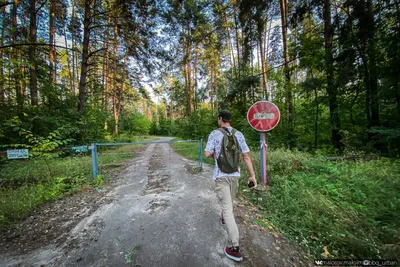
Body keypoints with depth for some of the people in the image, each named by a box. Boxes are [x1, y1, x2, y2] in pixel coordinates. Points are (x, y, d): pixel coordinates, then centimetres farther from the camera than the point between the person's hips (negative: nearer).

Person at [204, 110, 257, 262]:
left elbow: (207, 154, -14)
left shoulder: (214, 134, -11)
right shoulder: (239, 134, 0)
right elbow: (246, 156, -2)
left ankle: (235, 249, 6)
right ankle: (224, 219, 56)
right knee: (229, 201, 29)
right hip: (235, 174, 5)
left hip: (221, 175, -5)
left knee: (228, 209, 1)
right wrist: (252, 176, 1)